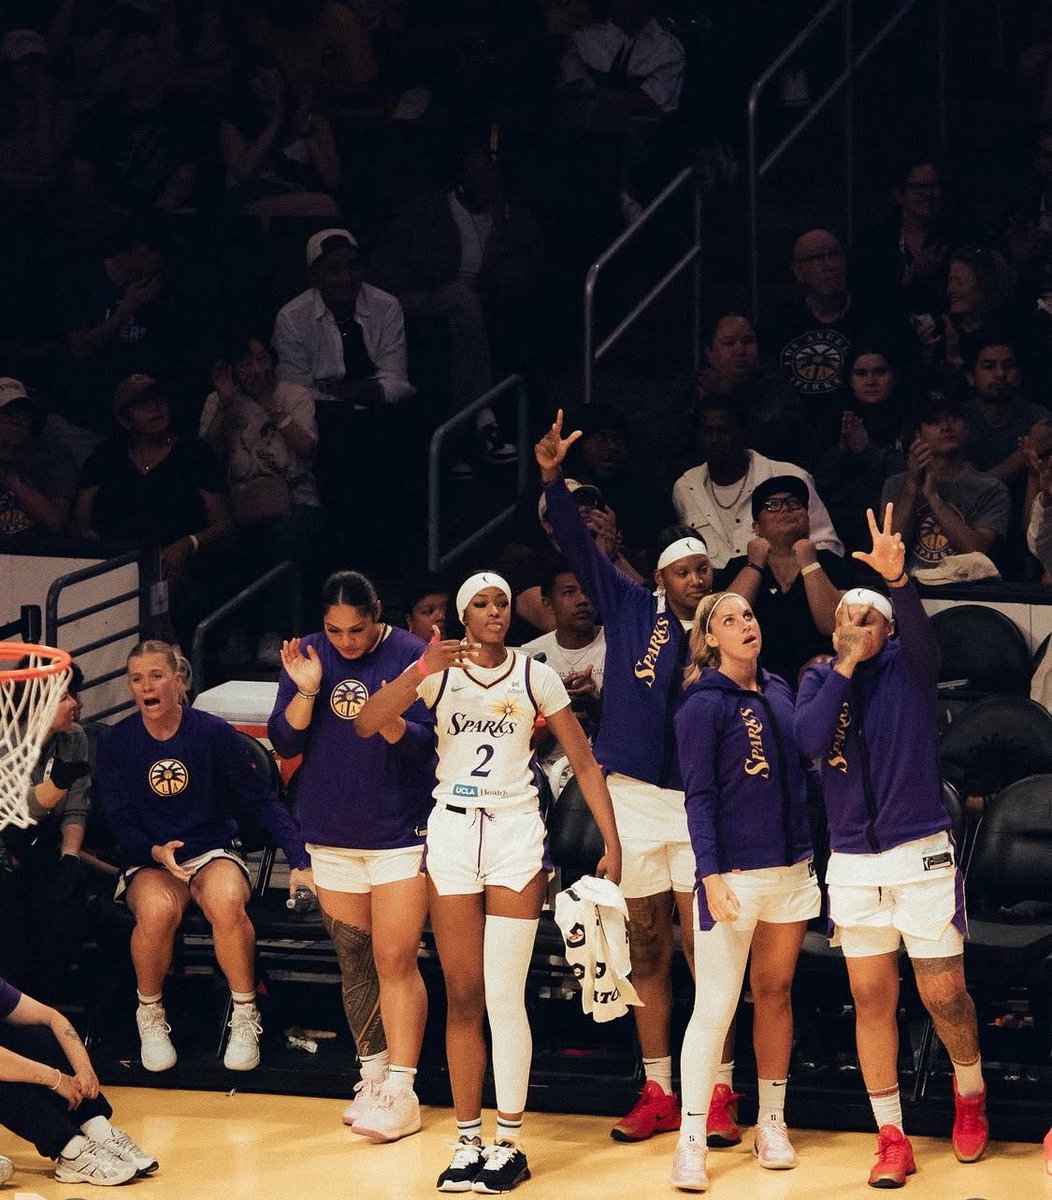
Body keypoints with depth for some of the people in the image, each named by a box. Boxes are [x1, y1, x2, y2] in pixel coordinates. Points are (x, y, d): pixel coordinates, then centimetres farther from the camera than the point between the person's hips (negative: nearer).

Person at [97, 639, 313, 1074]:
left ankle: (245, 1019, -18)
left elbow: (263, 800, -2)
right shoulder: (115, 742, -2)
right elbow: (118, 821, -1)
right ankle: (150, 1017, -11)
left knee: (225, 903, -36)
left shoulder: (213, 732, -6)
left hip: (213, 852, 0)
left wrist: (299, 861, -11)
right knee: (158, 909, -36)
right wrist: (156, 852, -22)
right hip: (147, 859, 0)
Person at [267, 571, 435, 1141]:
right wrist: (305, 691, -16)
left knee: (394, 961, -8)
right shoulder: (307, 656, 2)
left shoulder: (411, 655, -9)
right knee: (353, 960, 11)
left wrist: (391, 722, -32)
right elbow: (284, 743, 0)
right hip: (331, 835, 4)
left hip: (399, 834, -4)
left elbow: (426, 742, -12)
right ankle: (373, 1073, 22)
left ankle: (400, 1091, -7)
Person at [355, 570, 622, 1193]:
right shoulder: (437, 670, 2)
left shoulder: (535, 675, 0)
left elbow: (586, 764, 3)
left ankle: (509, 1144, 1)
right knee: (462, 995, 5)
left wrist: (612, 844, -4)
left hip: (515, 833, -2)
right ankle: (468, 1141, 11)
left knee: (504, 995, -7)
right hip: (452, 832, 2)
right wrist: (421, 671, -24)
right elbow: (367, 724, -11)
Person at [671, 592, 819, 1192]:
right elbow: (699, 796, -10)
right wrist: (711, 876, -17)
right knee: (715, 1007, -8)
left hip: (792, 867, 6)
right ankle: (692, 1140, -4)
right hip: (735, 872, -6)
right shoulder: (704, 704, -7)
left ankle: (772, 1124, 19)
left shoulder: (780, 691, 10)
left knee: (775, 992, 11)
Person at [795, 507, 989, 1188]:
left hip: (922, 851, -3)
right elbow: (810, 740, -11)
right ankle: (892, 1138, 11)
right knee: (871, 997, 4)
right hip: (853, 862, 3)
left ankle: (970, 1093, 29)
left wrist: (897, 578, -43)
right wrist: (845, 664, -11)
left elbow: (919, 630, -24)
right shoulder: (819, 679, 8)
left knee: (943, 993, 1)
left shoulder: (908, 666, 0)